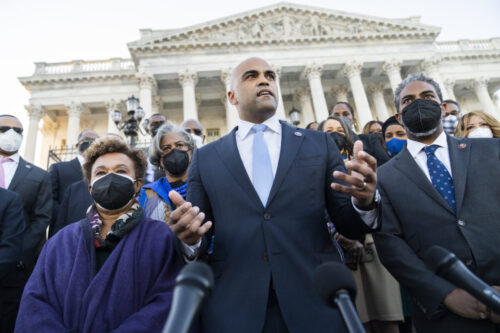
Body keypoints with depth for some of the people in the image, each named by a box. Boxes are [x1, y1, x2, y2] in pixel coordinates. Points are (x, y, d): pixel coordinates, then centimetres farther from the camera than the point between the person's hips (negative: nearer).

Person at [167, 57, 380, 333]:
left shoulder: (320, 144, 6)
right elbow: (199, 242, 6)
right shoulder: (205, 158, 6)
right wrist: (189, 240, -17)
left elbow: (348, 225, 4)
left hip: (316, 303, 1)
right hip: (233, 310, 0)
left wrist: (364, 202, -18)